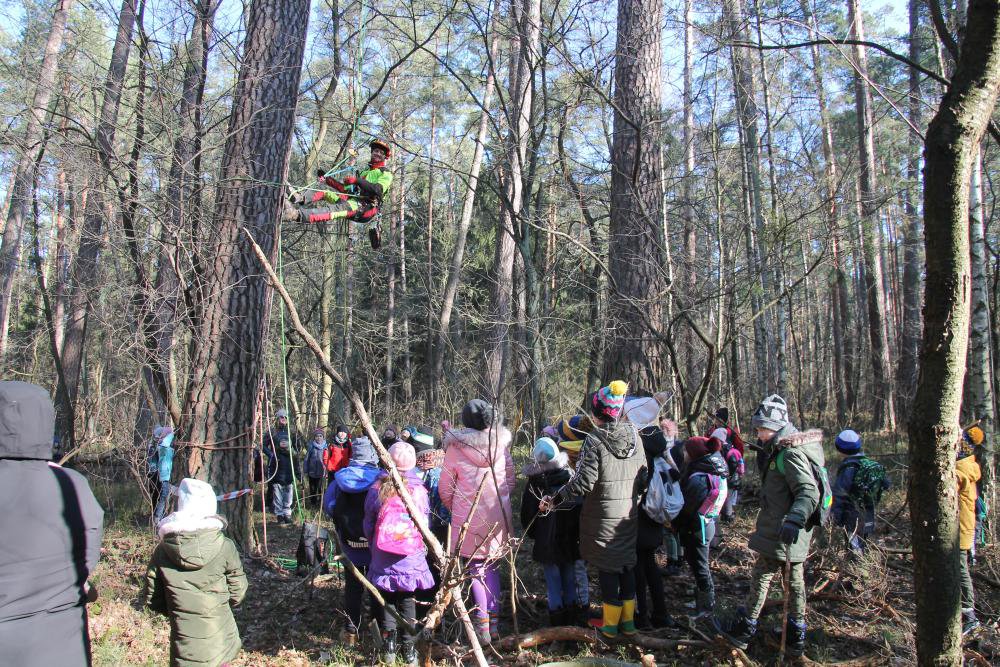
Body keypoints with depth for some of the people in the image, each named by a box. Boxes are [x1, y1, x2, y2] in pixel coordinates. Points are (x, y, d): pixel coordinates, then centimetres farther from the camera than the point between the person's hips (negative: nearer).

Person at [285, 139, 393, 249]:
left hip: (366, 207, -8)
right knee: (325, 193, -10)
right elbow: (345, 189, 26)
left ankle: (297, 215, -53)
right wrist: (328, 179, 14)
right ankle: (297, 198, -39)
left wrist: (358, 181, -22)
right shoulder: (364, 173, 34)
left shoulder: (386, 174, 11)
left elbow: (378, 190, -11)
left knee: (335, 210, -31)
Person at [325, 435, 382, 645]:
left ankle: (351, 630, 20)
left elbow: (328, 506, -4)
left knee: (352, 586, 16)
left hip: (350, 543, 2)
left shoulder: (340, 479, -8)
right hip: (376, 544, -2)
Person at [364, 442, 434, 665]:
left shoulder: (377, 489, -8)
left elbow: (369, 525, 2)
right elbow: (425, 525, 0)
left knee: (387, 601, 15)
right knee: (408, 602, 12)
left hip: (384, 561, 0)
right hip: (412, 560, 0)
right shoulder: (419, 490, -8)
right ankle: (409, 649, 17)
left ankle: (388, 647, 20)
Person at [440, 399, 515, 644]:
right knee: (492, 567, 15)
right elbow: (510, 481, 7)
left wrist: (455, 509, 14)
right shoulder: (502, 444, 0)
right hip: (498, 516, 3)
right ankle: (494, 621, 17)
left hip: (468, 518, -3)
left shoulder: (456, 448, -8)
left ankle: (483, 625, 6)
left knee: (475, 568, 8)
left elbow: (445, 489, -2)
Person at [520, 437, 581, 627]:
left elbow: (527, 512, -6)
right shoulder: (569, 477, -6)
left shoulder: (534, 482, -14)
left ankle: (557, 622, 11)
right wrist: (577, 532, 12)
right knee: (569, 578, 15)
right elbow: (580, 508, 1)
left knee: (553, 581, 6)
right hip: (570, 539, 3)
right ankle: (571, 619, 25)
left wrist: (531, 533, 11)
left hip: (547, 541, -3)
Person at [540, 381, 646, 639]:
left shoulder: (594, 441, -18)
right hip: (629, 514, 5)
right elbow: (643, 476, 5)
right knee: (627, 564, 16)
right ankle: (628, 621, 27)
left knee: (607, 568, 7)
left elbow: (583, 482, -21)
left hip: (603, 516, -5)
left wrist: (553, 500, -11)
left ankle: (610, 624, 17)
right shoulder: (634, 436, -1)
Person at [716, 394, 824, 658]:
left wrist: (794, 519, -42)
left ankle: (744, 630, 12)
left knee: (761, 575, 1)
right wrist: (764, 451, 13)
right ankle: (796, 636, 25)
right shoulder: (781, 450, 10)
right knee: (794, 579, 15)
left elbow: (809, 492, -29)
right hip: (795, 536, 9)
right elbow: (769, 475, 27)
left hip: (781, 533, -9)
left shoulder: (791, 453, -20)